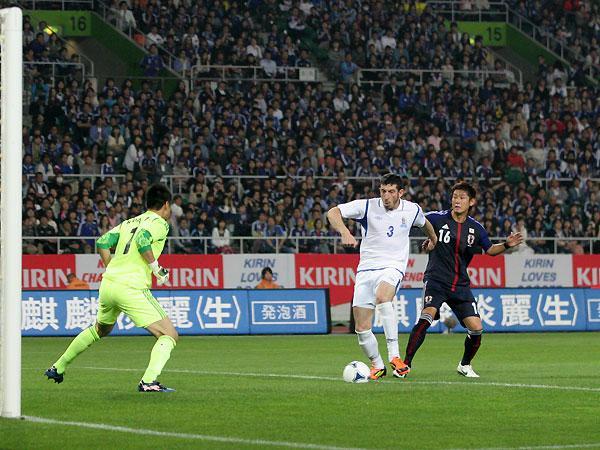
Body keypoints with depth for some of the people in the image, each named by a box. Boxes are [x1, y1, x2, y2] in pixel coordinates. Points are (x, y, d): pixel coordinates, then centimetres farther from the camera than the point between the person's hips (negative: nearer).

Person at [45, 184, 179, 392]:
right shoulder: (160, 223, -1)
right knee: (170, 335, -4)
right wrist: (157, 268, -10)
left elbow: (102, 243, 13)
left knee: (100, 329, 34)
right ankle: (149, 381, -23)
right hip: (132, 288, -8)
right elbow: (142, 240, -20)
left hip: (108, 284, 8)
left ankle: (58, 368, 41)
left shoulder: (129, 222, 20)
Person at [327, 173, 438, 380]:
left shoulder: (412, 210, 3)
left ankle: (394, 356, -37)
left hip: (393, 267, -2)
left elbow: (424, 223, 28)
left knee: (382, 297, -37)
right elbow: (333, 213, -12)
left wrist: (433, 239, 46)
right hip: (366, 268, 2)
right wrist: (345, 232, -30)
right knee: (362, 329, -3)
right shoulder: (367, 206, -4)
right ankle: (377, 365, 23)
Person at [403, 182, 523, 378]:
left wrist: (506, 245, 0)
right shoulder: (438, 218, -5)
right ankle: (405, 364, -20)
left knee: (476, 328, -4)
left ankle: (465, 365, 24)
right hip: (436, 281, -4)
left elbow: (490, 250, 18)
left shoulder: (476, 228, 5)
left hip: (460, 285, 4)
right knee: (426, 317, -28)